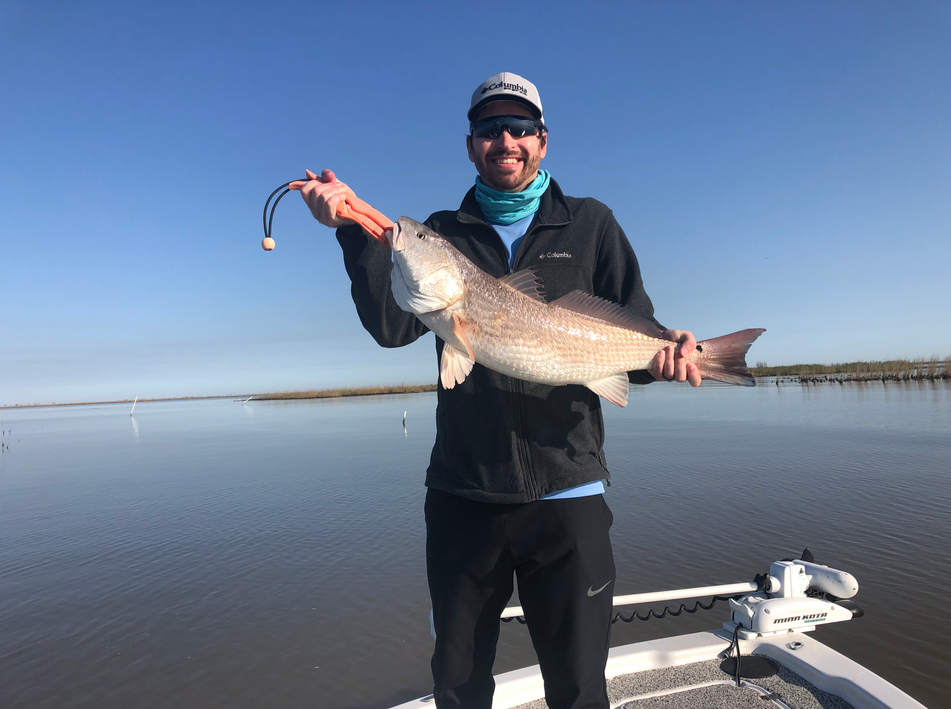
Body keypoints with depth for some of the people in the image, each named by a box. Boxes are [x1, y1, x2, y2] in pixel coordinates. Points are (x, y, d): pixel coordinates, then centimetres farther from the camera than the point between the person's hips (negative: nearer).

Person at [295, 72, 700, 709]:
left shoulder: (590, 224, 6)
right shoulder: (444, 233, 8)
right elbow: (392, 327, -7)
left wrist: (661, 353, -17)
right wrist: (355, 228, -18)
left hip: (565, 493, -1)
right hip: (461, 493, 2)